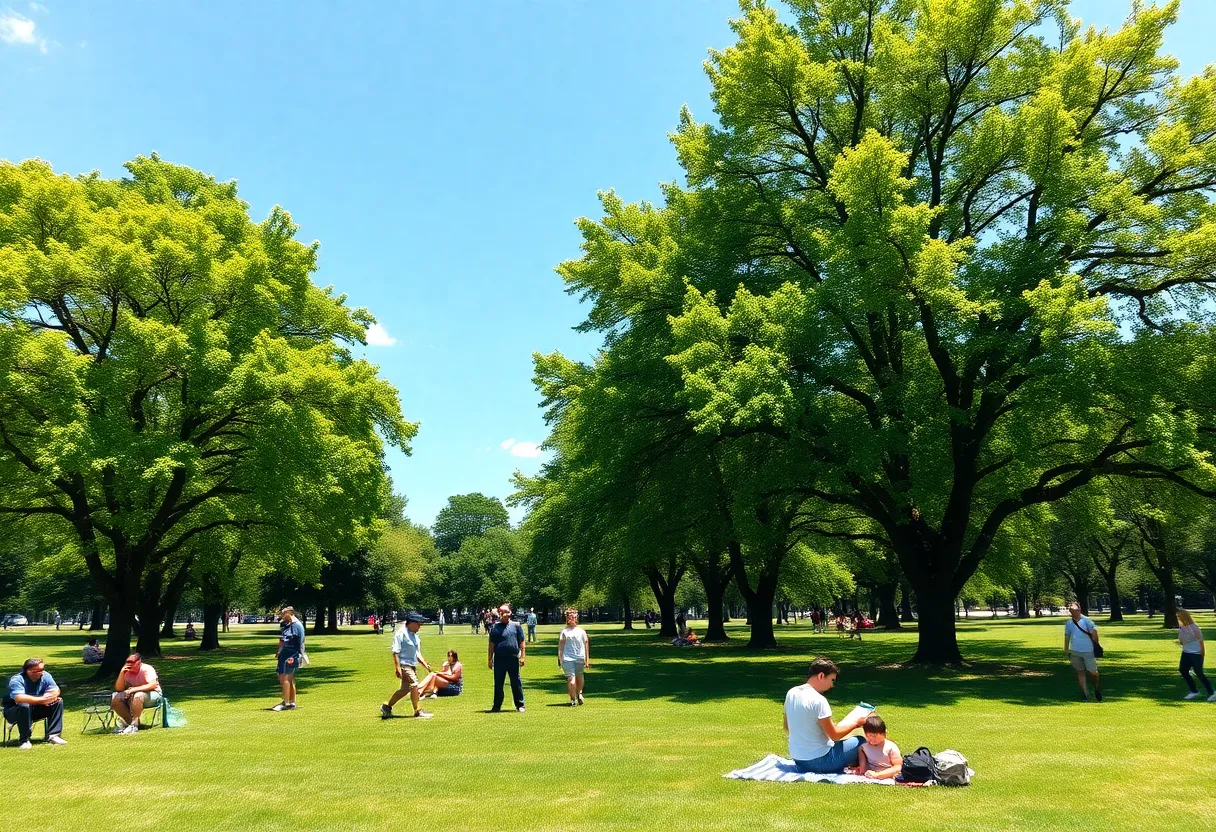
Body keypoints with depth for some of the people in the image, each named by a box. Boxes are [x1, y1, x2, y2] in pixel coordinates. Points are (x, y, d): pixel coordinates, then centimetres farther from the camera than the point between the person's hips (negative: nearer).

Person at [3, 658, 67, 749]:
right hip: (14, 711, -5)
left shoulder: (45, 676, -8)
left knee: (58, 702, -14)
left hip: (36, 709, 5)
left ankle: (53, 735, -14)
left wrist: (50, 696, -36)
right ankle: (24, 740, -24)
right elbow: (19, 698, -40)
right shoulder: (17, 680, -24)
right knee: (24, 705, -38)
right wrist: (42, 699, -39)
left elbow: (56, 690, -12)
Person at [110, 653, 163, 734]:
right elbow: (118, 689, -3)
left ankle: (134, 725, -28)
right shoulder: (127, 672, -1)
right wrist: (121, 673, -16)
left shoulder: (146, 669, -17)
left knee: (138, 696, -37)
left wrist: (134, 689, -31)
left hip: (153, 694, -6)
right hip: (133, 695, 6)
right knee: (115, 698, -14)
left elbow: (154, 685, -28)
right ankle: (128, 722, -6)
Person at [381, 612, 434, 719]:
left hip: (413, 665, 9)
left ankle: (387, 707, 27)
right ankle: (417, 712, 2)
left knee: (405, 689, 14)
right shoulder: (401, 634, -14)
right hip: (404, 665, -9)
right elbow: (395, 652, -17)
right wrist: (397, 668, -23)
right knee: (414, 686, -11)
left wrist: (425, 665, 12)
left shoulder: (415, 636, 13)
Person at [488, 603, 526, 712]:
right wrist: (490, 659, 7)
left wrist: (523, 656, -1)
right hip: (499, 659, 1)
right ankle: (497, 706, 17)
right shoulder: (495, 627, 6)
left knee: (516, 683, 4)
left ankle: (520, 705, 13)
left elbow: (522, 642, 5)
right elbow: (492, 644, 10)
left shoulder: (515, 626, 3)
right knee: (498, 684, 8)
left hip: (513, 658, -1)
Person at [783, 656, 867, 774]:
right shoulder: (818, 700, -21)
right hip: (819, 761, -7)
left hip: (798, 761, 7)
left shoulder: (791, 693, 1)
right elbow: (834, 735, -15)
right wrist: (855, 723, 0)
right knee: (861, 742, 8)